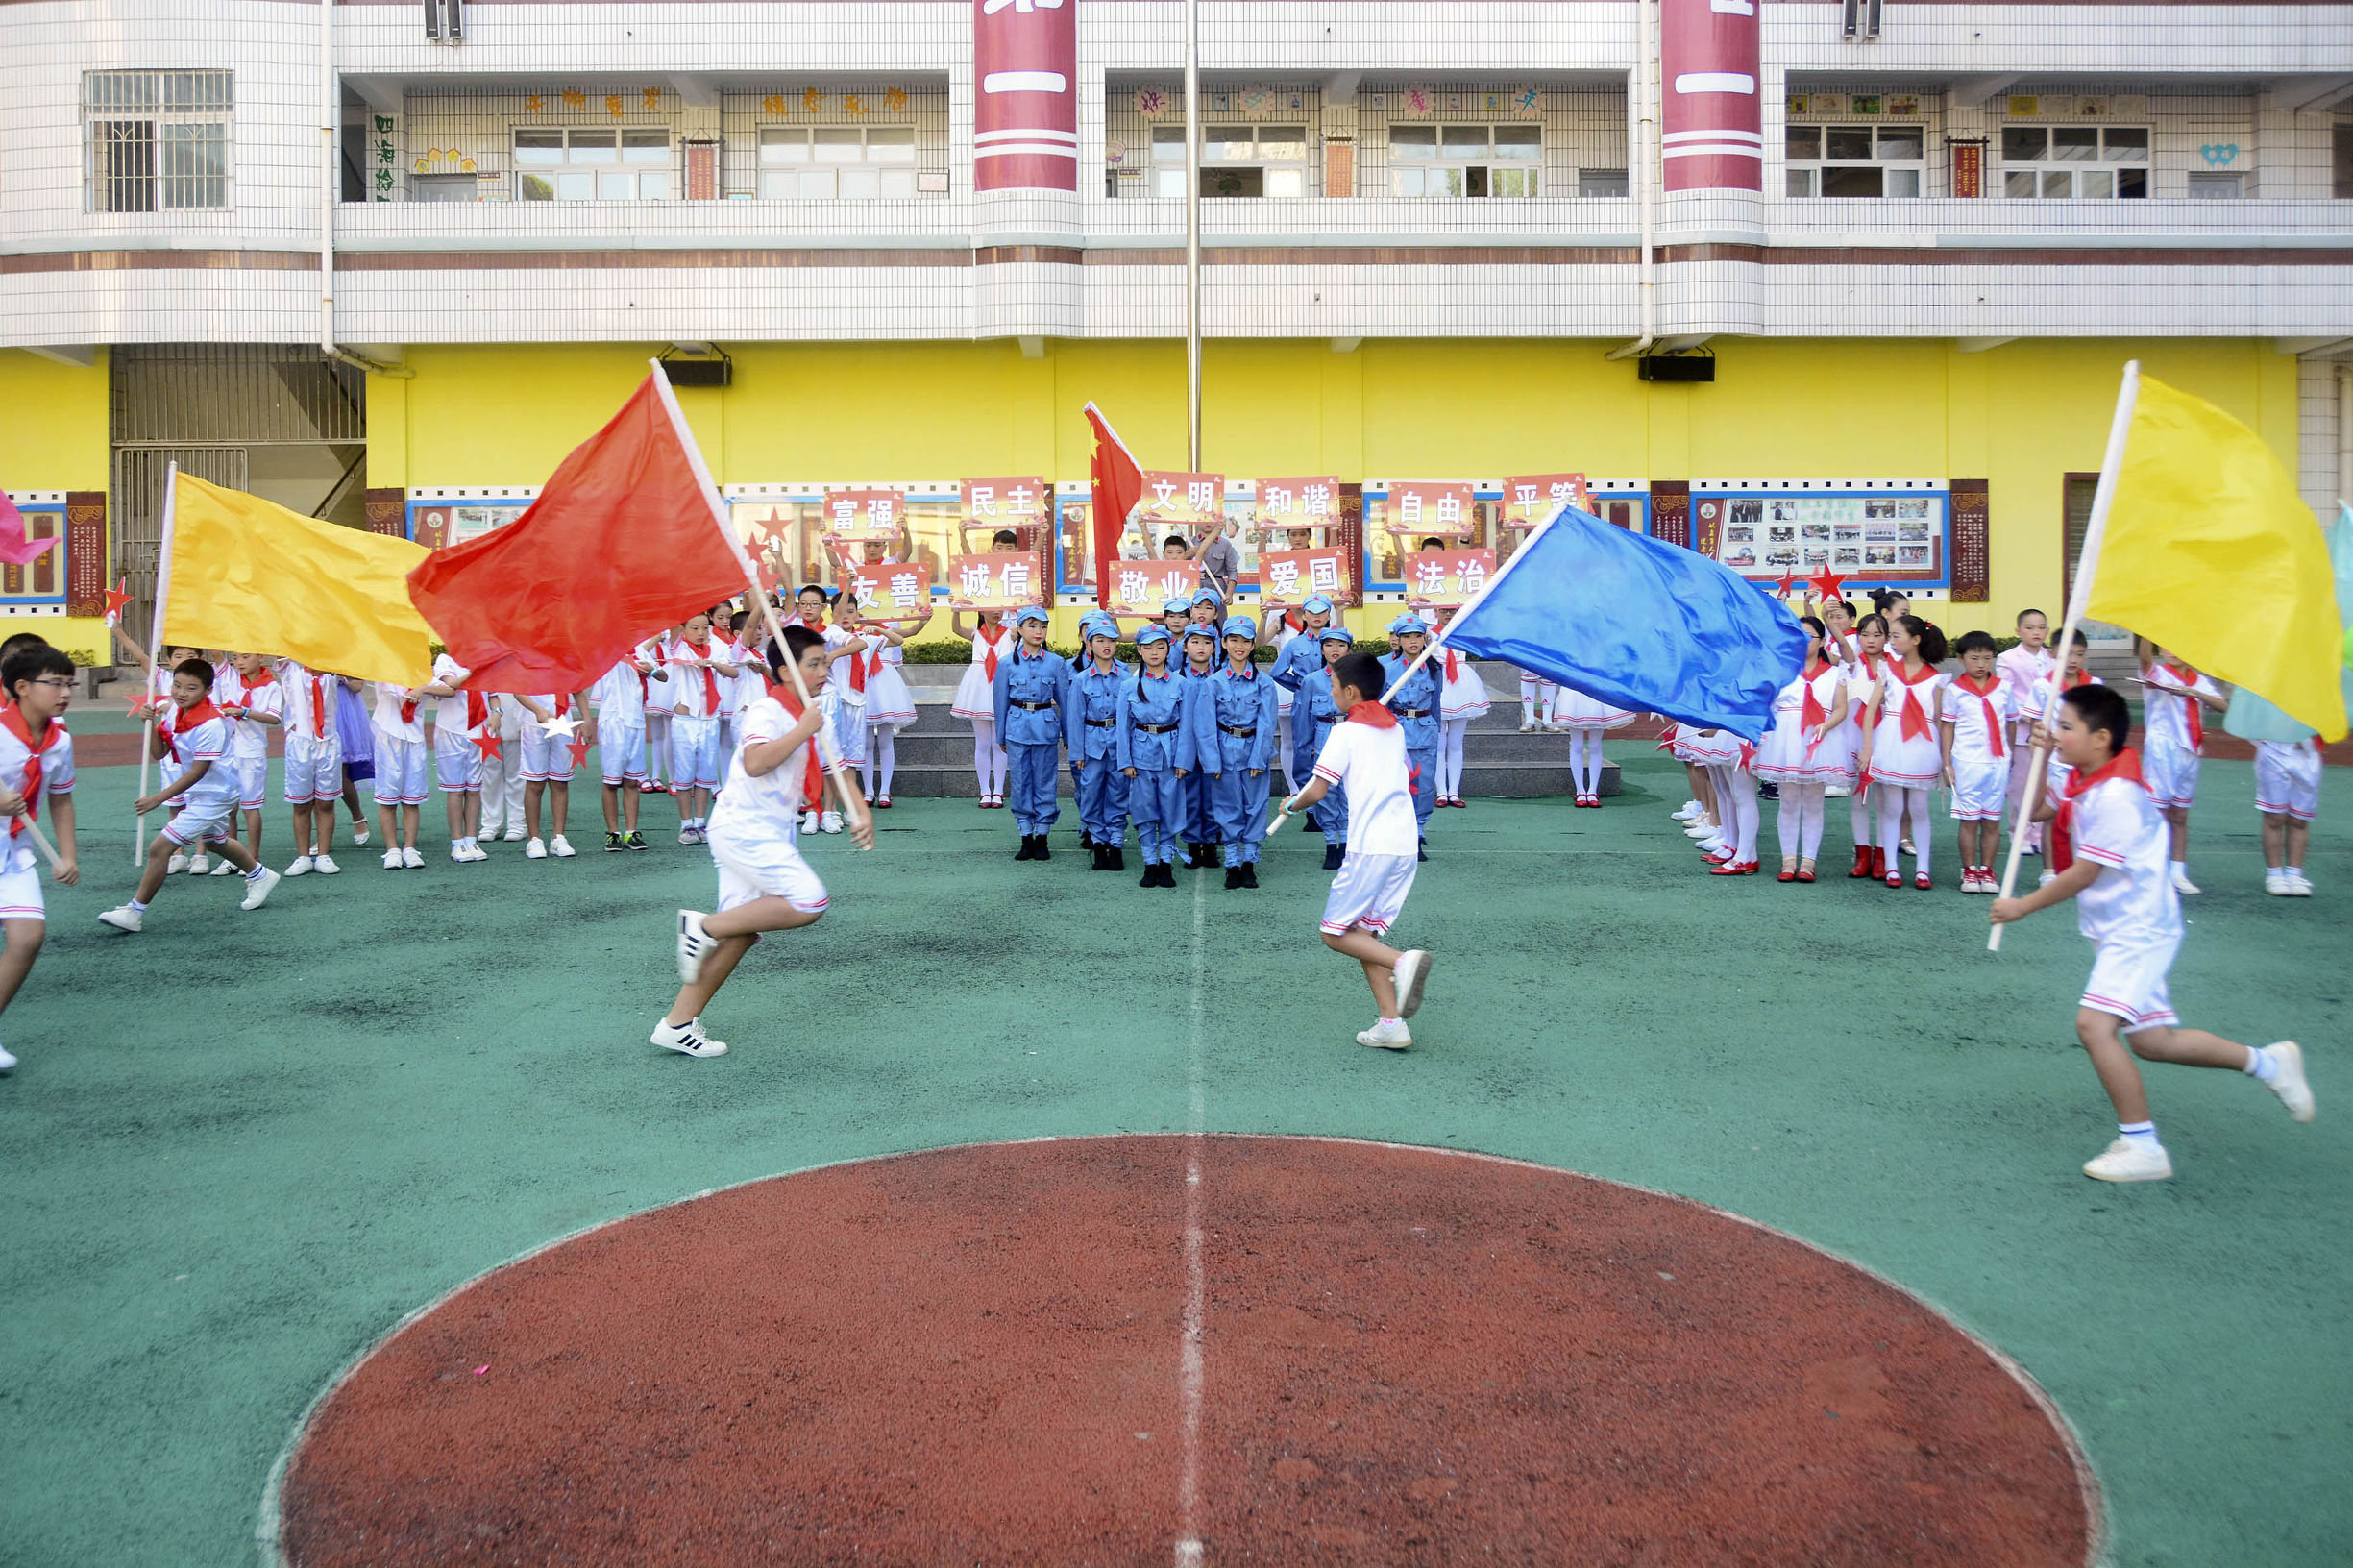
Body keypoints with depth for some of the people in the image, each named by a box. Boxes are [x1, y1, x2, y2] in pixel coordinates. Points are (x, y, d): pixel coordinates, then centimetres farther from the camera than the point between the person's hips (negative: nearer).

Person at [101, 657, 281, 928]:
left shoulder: (211, 725, -27)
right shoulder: (174, 711, -2)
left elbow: (197, 772, -25)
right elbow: (159, 752, 3)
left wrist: (158, 798, -25)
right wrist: (152, 724, -13)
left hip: (213, 795, -10)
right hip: (195, 793, 10)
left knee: (159, 848, -13)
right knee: (218, 841, 31)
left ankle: (135, 913, -3)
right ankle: (260, 876, 54)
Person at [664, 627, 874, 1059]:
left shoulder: (809, 717, 17)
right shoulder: (767, 712, -12)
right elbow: (755, 762, -31)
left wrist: (861, 814, 6)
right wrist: (803, 730, -23)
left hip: (769, 836, 9)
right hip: (743, 829, -9)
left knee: (740, 933, 6)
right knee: (808, 901, -21)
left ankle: (678, 1025, 9)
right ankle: (703, 925, -10)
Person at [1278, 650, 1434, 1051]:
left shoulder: (1346, 731, -4)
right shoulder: (1395, 728, 17)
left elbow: (1317, 792, -9)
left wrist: (1291, 805, 11)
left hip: (1371, 847, -7)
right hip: (1406, 844, 7)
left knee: (1336, 933, 2)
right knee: (1364, 932, 12)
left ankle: (1402, 962, -23)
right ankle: (1391, 1024, 2)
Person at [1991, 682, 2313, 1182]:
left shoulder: (2115, 795, -23)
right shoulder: (2083, 784, 5)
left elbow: (2082, 875, -22)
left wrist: (2022, 906, -12)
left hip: (2138, 930, -10)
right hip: (2120, 932, 10)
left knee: (2094, 1023, -23)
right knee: (2151, 1041, 14)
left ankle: (2142, 1146, -14)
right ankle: (2266, 1062, 31)